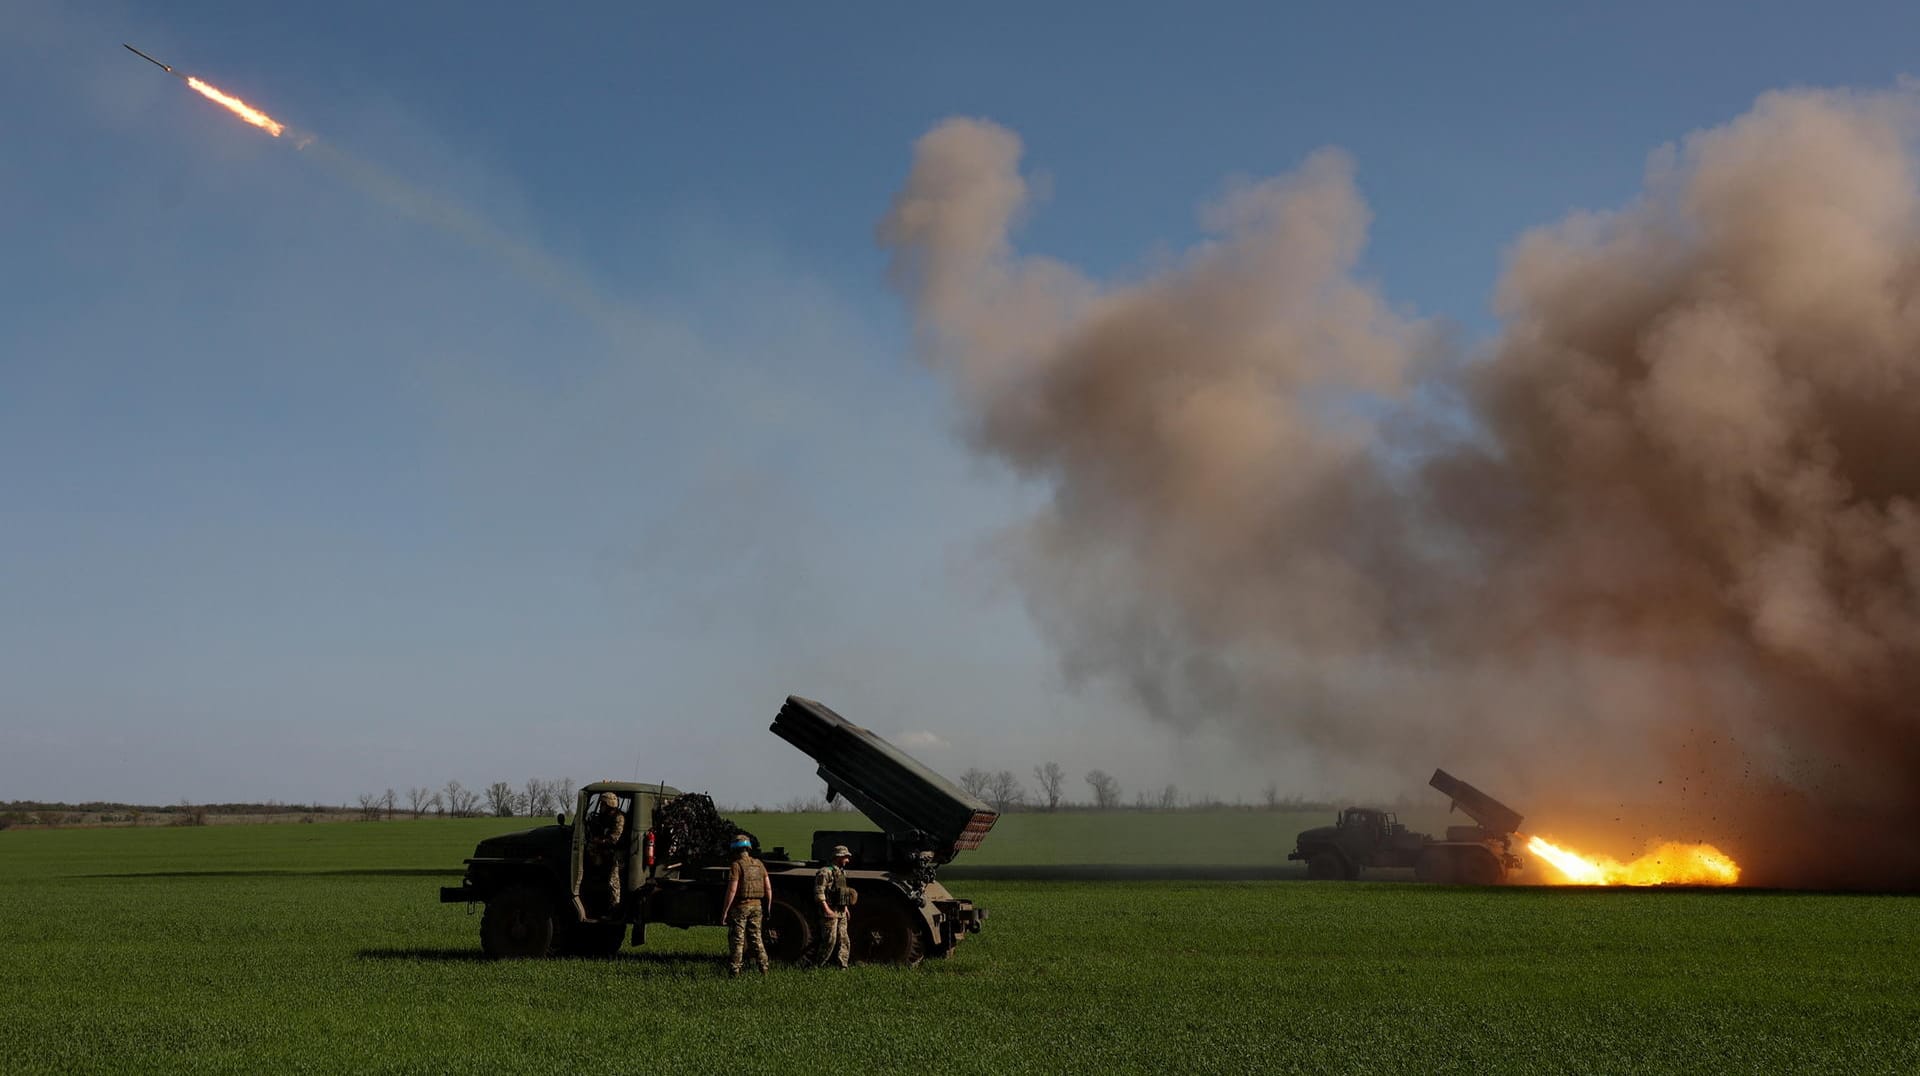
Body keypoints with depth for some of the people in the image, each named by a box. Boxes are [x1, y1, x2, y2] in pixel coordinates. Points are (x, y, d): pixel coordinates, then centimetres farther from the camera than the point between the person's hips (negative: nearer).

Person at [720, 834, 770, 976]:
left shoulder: (737, 865, -12)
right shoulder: (758, 864, 8)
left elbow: (732, 891, -17)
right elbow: (768, 888, 9)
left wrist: (724, 911, -13)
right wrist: (767, 908, 18)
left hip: (740, 906, -6)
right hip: (757, 906, 6)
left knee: (737, 939, 1)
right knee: (756, 938, 14)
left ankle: (734, 971, 1)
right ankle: (763, 968, 13)